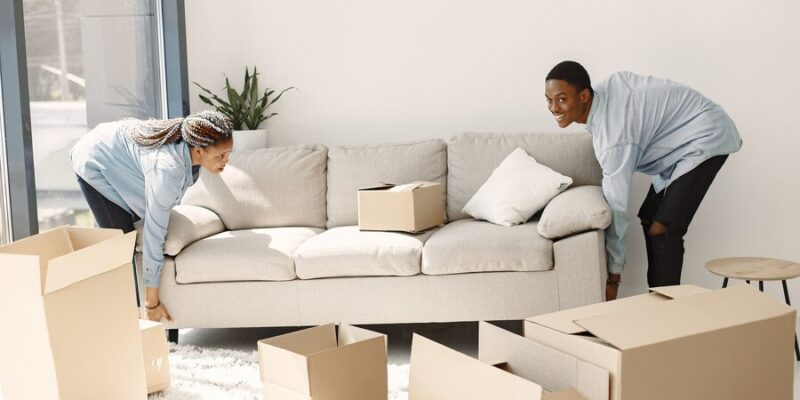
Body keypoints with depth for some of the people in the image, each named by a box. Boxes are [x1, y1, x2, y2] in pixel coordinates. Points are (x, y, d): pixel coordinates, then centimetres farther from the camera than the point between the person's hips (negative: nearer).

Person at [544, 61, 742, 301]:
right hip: (681, 138, 10)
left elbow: (617, 208, -27)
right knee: (649, 218, 9)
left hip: (705, 138, -10)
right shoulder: (603, 89, -8)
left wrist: (612, 277, -19)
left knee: (662, 229, -17)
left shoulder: (614, 136, -31)